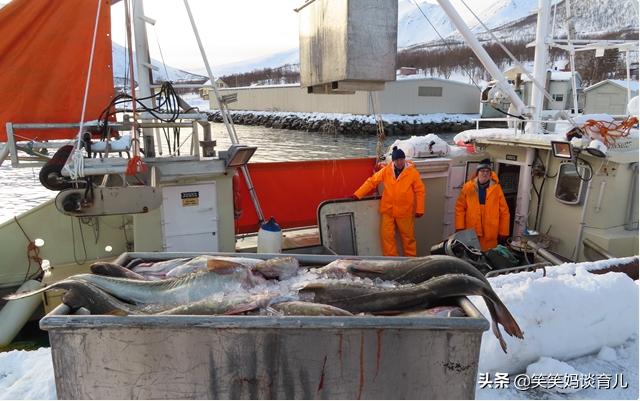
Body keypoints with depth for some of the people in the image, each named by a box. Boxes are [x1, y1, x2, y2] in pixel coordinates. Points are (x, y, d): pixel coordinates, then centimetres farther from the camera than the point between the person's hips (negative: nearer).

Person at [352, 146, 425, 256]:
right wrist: (357, 194, -5)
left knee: (408, 236, 10)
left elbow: (420, 191, -3)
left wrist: (420, 209, -5)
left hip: (405, 211, -2)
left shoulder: (413, 172, -8)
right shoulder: (386, 171, -2)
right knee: (386, 235, 2)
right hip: (387, 210, 2)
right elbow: (371, 181, 1)